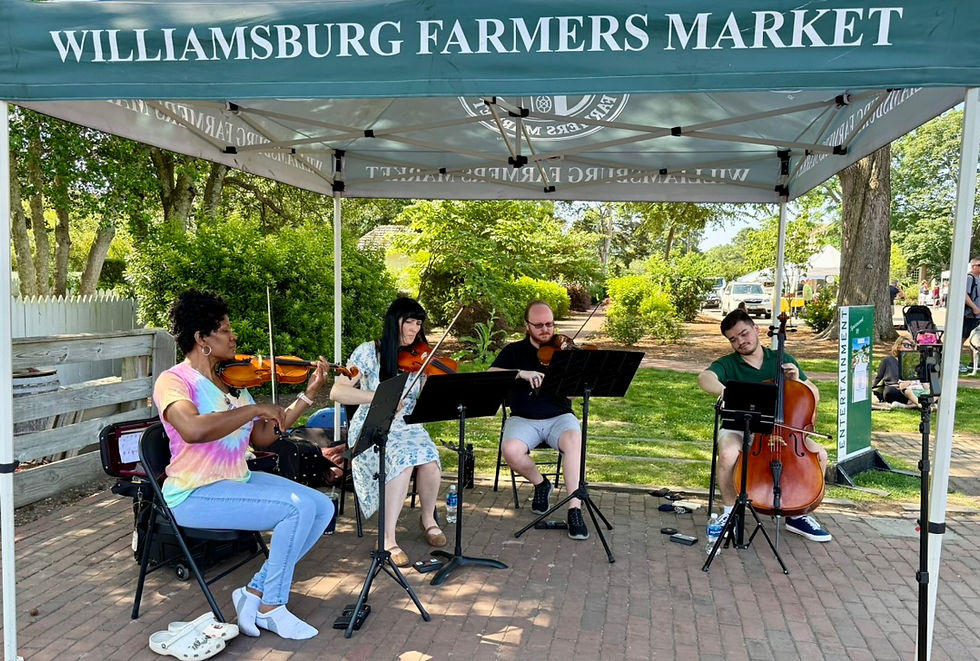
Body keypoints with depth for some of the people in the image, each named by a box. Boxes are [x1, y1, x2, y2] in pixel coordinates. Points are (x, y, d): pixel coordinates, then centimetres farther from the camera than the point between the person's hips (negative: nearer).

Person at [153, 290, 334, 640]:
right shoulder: (173, 380, -13)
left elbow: (263, 437, 9)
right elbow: (194, 430, -35)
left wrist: (309, 393, 4)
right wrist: (256, 408, -26)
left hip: (240, 480, 8)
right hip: (196, 494, -8)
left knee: (323, 507, -5)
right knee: (299, 507, -23)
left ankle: (256, 590, 3)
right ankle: (270, 606, -3)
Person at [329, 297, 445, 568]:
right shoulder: (369, 352, -8)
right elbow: (337, 392, -17)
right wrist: (379, 397, -29)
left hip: (408, 427, 3)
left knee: (430, 461, -27)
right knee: (404, 460, -33)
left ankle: (428, 519, 3)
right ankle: (388, 539, -21)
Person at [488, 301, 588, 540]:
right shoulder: (514, 351, 8)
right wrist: (521, 373, -22)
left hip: (559, 417, -1)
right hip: (523, 419, 1)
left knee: (574, 439, -34)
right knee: (510, 450, -30)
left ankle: (575, 509, -29)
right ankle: (540, 483, 2)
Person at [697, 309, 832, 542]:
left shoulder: (782, 360, 9)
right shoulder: (728, 365, -2)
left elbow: (815, 396, 10)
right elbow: (705, 378, -26)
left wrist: (796, 381, -10)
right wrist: (727, 393, -46)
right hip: (738, 429, -3)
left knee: (819, 453, -18)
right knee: (728, 454, -35)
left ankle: (798, 515, 4)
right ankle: (730, 512, -9)